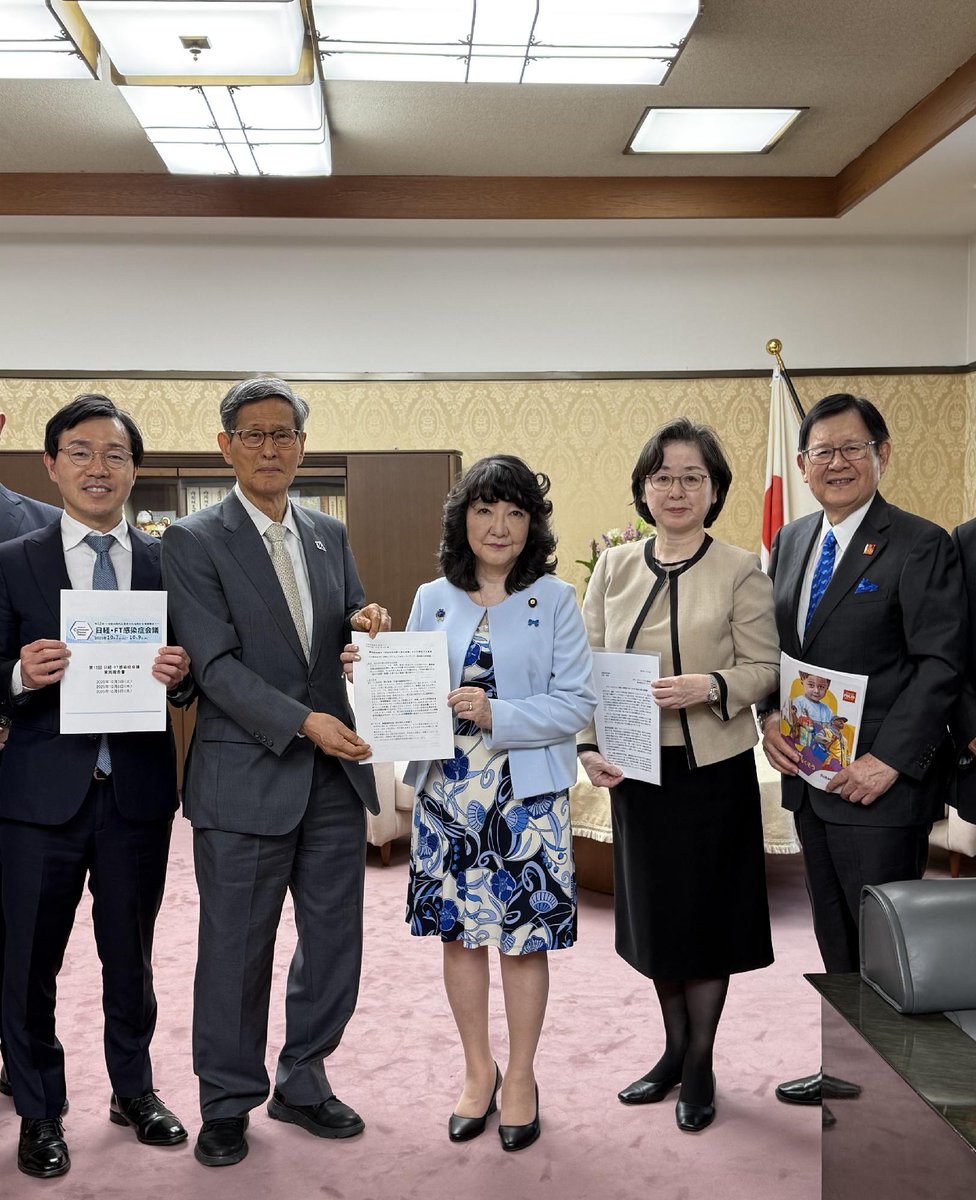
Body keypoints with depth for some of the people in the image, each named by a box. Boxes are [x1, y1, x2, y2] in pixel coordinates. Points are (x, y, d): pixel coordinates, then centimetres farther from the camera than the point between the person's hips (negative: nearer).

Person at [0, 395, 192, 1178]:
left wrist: (180, 674, -17)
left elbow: (190, 682, 5)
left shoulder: (168, 563, 3)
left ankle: (134, 1091, 37)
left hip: (138, 790, 2)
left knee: (131, 954, 17)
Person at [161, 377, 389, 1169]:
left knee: (334, 940, 13)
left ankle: (303, 1083, 33)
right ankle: (228, 1103, 27)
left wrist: (369, 628, -8)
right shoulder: (195, 541, -6)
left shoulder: (331, 534, 11)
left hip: (336, 773, 5)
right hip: (247, 777, -5)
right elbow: (217, 663, -13)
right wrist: (303, 723, -21)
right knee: (236, 949, 7)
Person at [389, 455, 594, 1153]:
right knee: (461, 932, 12)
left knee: (523, 938, 7)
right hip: (448, 793, 3)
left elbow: (577, 702, -9)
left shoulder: (555, 599, -4)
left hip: (527, 797, -3)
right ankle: (479, 1069, 32)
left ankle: (521, 1076, 27)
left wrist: (496, 715, -20)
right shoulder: (432, 600, 6)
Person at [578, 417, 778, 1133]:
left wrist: (709, 687, -25)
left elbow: (763, 667, -6)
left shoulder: (742, 572, -7)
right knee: (653, 913, 15)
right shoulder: (614, 567, 4)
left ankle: (700, 1065, 27)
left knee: (704, 915, 8)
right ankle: (675, 1050, 35)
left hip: (713, 769, -4)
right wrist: (589, 744, -7)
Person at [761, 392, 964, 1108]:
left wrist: (888, 761, -20)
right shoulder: (792, 541, 11)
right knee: (836, 937, 18)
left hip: (879, 783, -7)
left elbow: (940, 663, -15)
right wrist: (771, 717, -1)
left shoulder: (919, 545, -11)